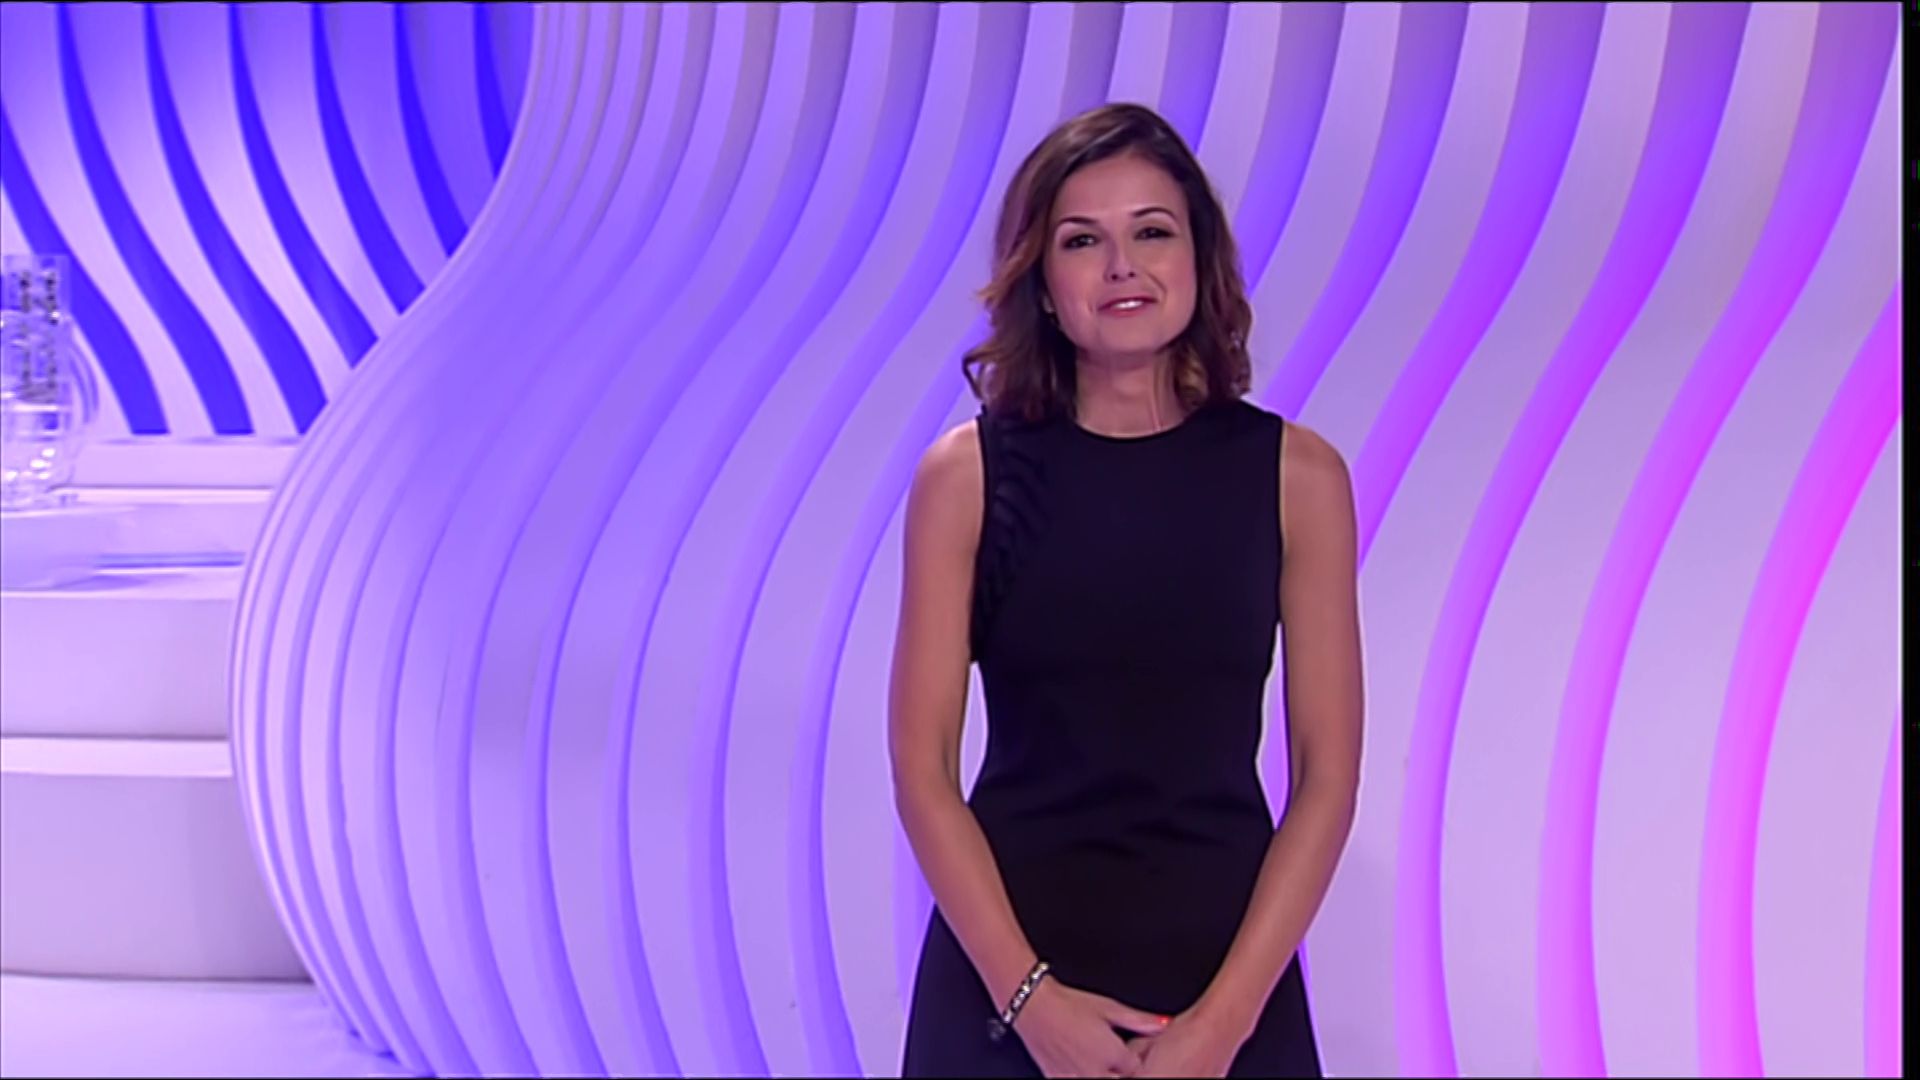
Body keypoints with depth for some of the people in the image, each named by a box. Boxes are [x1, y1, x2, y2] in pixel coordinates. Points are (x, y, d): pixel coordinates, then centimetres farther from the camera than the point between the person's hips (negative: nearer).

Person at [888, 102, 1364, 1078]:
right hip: (1007, 962, 0)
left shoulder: (1297, 475, -3)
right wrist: (1029, 993, -13)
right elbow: (921, 769, -5)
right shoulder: (966, 474, -4)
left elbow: (1327, 777, -4)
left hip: (1226, 959, 1)